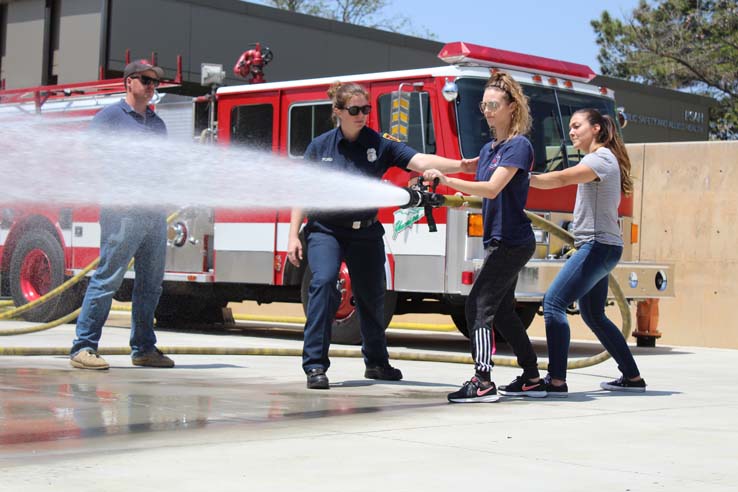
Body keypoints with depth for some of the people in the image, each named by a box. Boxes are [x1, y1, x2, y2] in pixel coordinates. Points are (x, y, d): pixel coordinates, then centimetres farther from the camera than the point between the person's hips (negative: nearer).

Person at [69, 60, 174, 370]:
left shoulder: (157, 123, 21)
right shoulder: (109, 117, 1)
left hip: (155, 213, 7)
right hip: (123, 211, -7)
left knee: (151, 283, 9)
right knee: (107, 278, -10)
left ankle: (144, 348, 17)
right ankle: (84, 347, -8)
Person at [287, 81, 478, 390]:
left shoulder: (380, 145, -2)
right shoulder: (320, 146, -1)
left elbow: (420, 161, -13)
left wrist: (460, 165, -28)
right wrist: (293, 236, -5)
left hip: (365, 233, 2)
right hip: (325, 230, -2)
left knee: (372, 295, 12)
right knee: (324, 282, -22)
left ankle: (376, 362, 33)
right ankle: (315, 366, -20)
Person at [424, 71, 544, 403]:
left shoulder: (519, 146, -12)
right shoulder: (488, 149, 15)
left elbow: (492, 189, -24)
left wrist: (445, 180, -30)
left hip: (512, 241, -10)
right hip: (500, 240, 10)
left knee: (479, 305, -14)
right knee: (502, 311, 14)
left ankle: (483, 383, -17)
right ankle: (532, 379, 21)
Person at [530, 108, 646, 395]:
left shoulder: (601, 158, -13)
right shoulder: (601, 159, 19)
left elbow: (561, 178, -28)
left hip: (598, 245, -11)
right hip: (597, 246, 11)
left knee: (553, 303, -17)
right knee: (593, 315, 18)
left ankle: (557, 380, -22)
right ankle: (632, 377, 24)